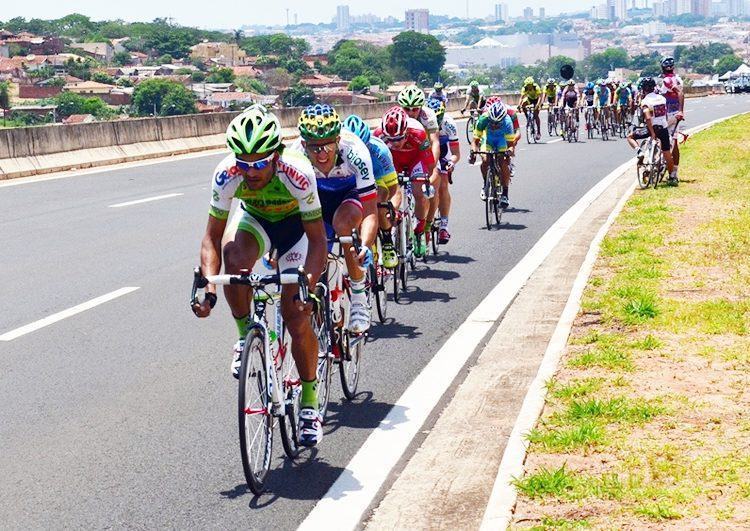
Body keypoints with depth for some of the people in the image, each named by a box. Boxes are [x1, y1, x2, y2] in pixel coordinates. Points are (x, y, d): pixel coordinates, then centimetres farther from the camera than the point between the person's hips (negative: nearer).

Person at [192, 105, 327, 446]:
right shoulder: (226, 175, -31)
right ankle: (245, 337, -10)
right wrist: (209, 290, -37)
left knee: (296, 314, -10)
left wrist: (307, 286, -45)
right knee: (235, 256, -34)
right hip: (254, 218, 2)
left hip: (295, 224, -2)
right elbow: (212, 237, -24)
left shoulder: (297, 173, -38)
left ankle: (310, 404, 7)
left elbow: (317, 240, -31)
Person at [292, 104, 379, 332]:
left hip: (351, 192, -2)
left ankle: (359, 297, -21)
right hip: (317, 193, 3)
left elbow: (370, 212, -38)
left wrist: (364, 247, -55)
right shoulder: (295, 156, -31)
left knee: (342, 221, -35)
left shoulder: (355, 152, -37)